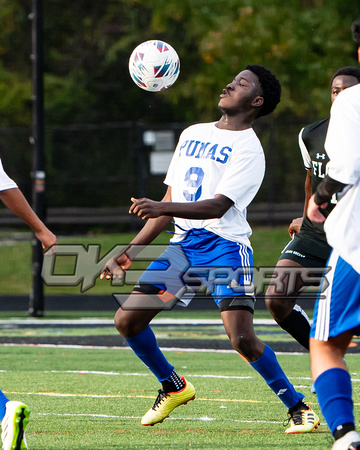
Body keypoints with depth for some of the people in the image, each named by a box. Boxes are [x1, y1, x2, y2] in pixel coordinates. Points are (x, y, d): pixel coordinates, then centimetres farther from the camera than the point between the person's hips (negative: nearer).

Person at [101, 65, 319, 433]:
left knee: (243, 339, -21)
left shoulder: (248, 148, -6)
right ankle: (173, 388, 22)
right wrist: (132, 250, 17)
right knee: (127, 320, 0)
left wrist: (161, 208, -32)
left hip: (224, 245, -7)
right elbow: (170, 202, 22)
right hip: (183, 246, 7)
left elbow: (218, 206, -19)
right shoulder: (192, 134, 17)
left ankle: (298, 408, -3)